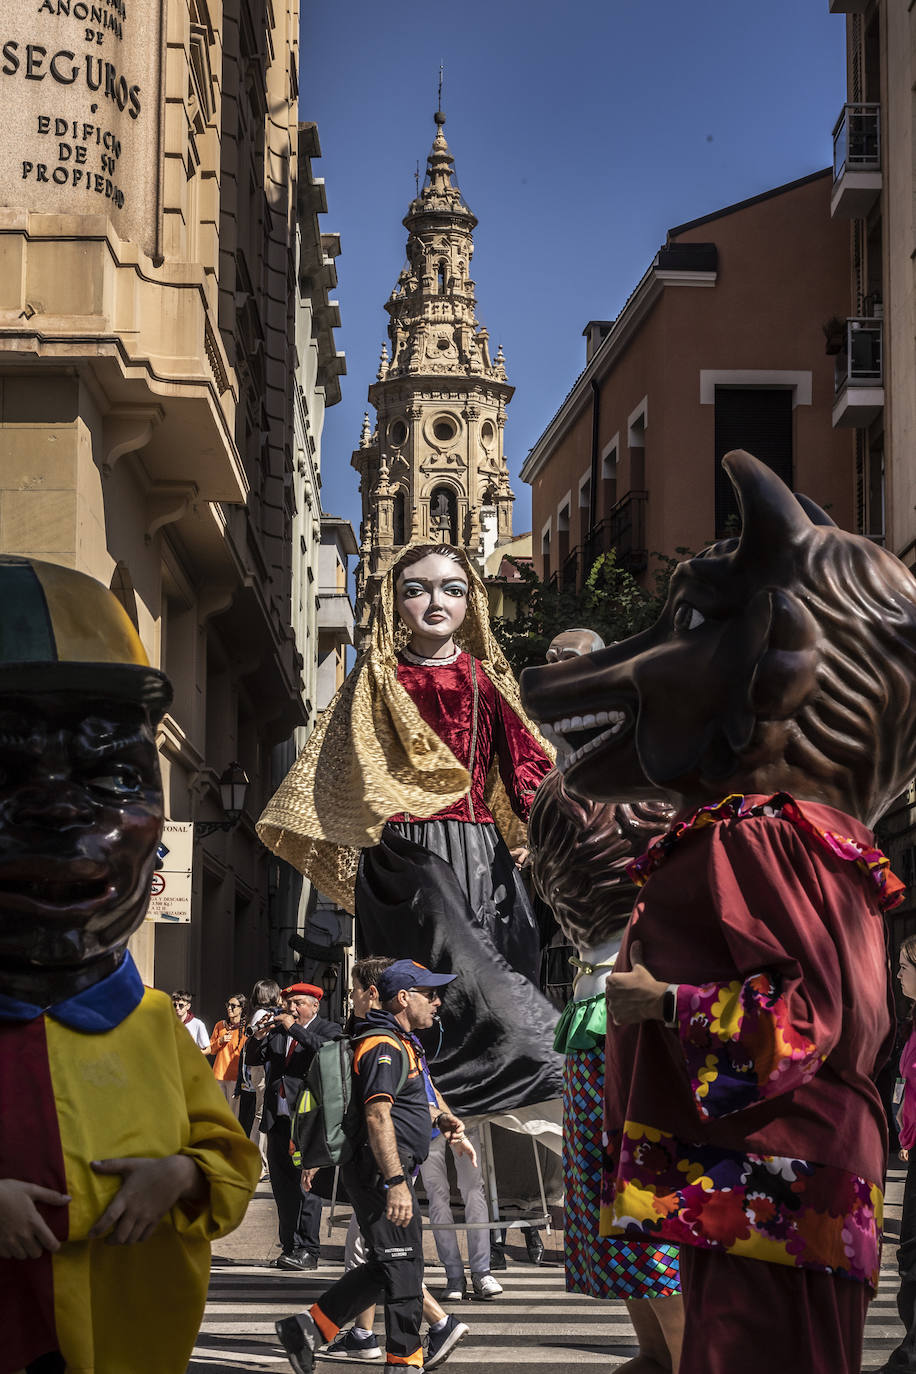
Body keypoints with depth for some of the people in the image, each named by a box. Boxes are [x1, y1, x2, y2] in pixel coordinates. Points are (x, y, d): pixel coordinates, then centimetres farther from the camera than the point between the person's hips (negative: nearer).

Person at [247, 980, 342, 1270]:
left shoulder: (328, 1030, 2)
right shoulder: (277, 1031, 16)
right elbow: (253, 1059, 17)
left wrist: (295, 1029, -18)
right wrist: (258, 1037, -2)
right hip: (278, 1119, 6)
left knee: (305, 1184, -8)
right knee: (281, 1186, 8)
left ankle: (307, 1251, -6)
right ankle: (290, 1246, 15)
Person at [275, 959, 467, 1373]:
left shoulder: (403, 1044, 21)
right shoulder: (385, 1047, -14)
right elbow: (377, 1117, -23)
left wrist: (439, 1119, 18)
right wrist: (396, 1182, -29)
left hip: (389, 1172, 11)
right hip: (381, 1170, -11)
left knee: (385, 1266, 13)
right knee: (403, 1266, -7)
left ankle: (308, 1329, 16)